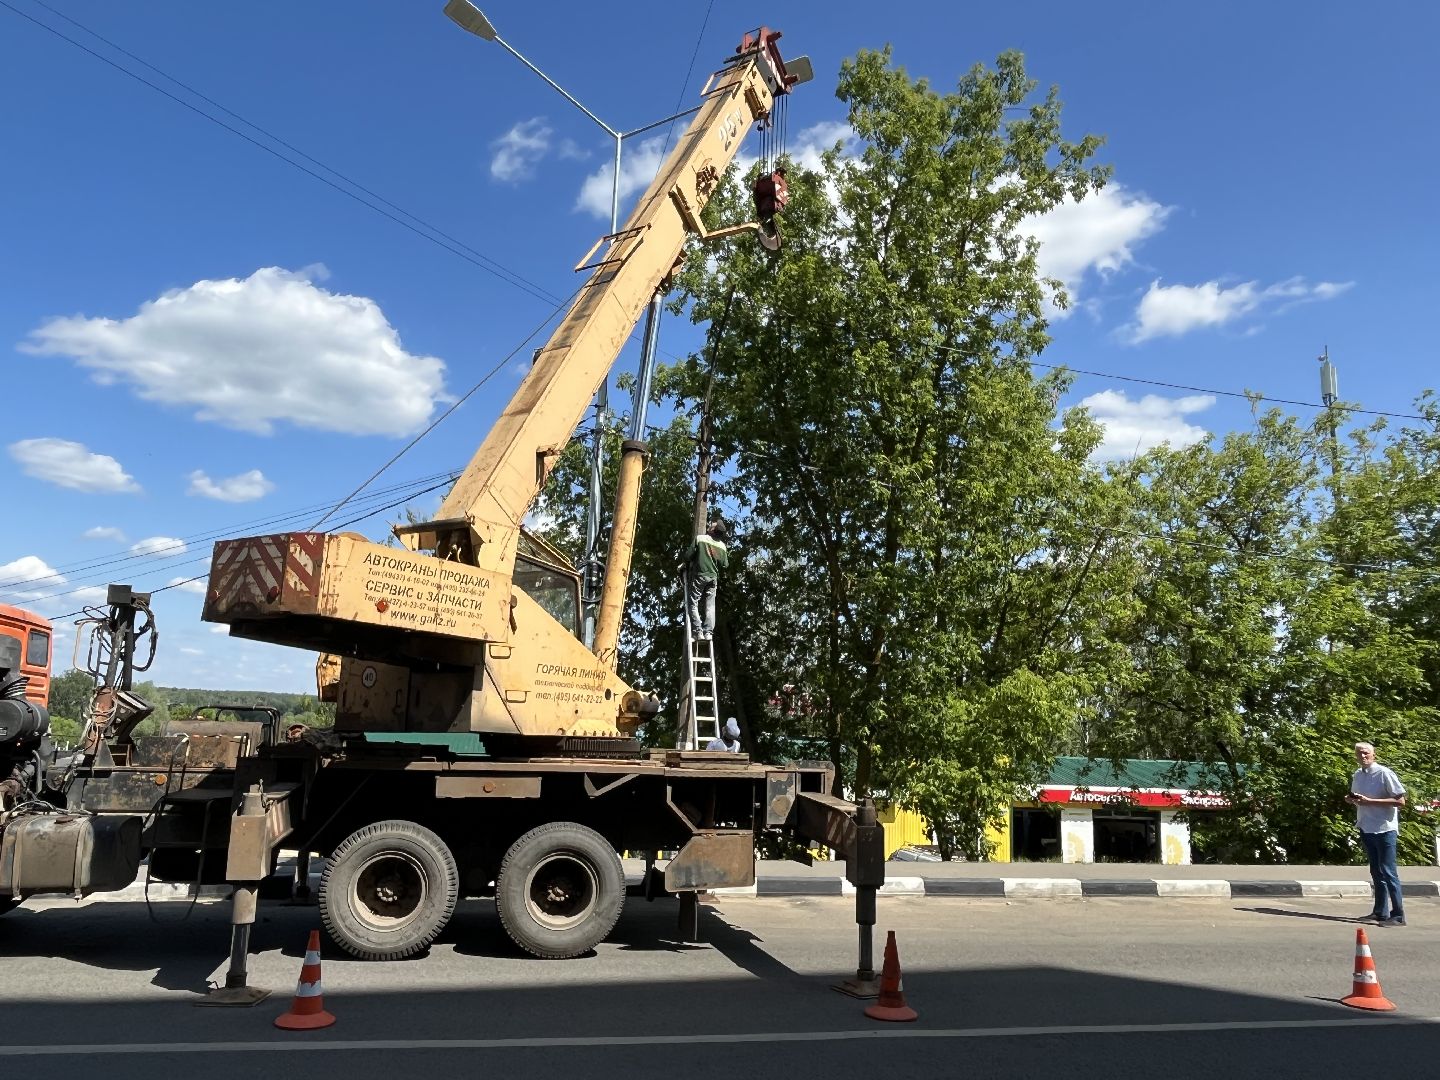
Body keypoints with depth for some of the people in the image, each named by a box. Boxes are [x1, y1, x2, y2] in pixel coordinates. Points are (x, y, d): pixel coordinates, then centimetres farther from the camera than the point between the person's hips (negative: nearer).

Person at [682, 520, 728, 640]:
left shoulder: (700, 538, -8)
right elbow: (725, 564, 10)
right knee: (710, 606, 5)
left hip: (699, 576, -4)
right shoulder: (722, 546, 4)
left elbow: (688, 555, -7)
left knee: (693, 604, 0)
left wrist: (684, 563, 13)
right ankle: (708, 632, -5)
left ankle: (698, 632, -11)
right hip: (713, 577, 4)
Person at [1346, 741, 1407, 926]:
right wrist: (1352, 801, -2)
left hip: (1384, 829, -7)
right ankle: (1380, 912, 21)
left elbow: (1400, 801, -16)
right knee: (1376, 872, 13)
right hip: (1367, 829, 7)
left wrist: (1369, 801, -23)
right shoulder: (1357, 776, 8)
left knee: (1388, 872, -5)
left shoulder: (1384, 774, -12)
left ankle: (1398, 916, 2)